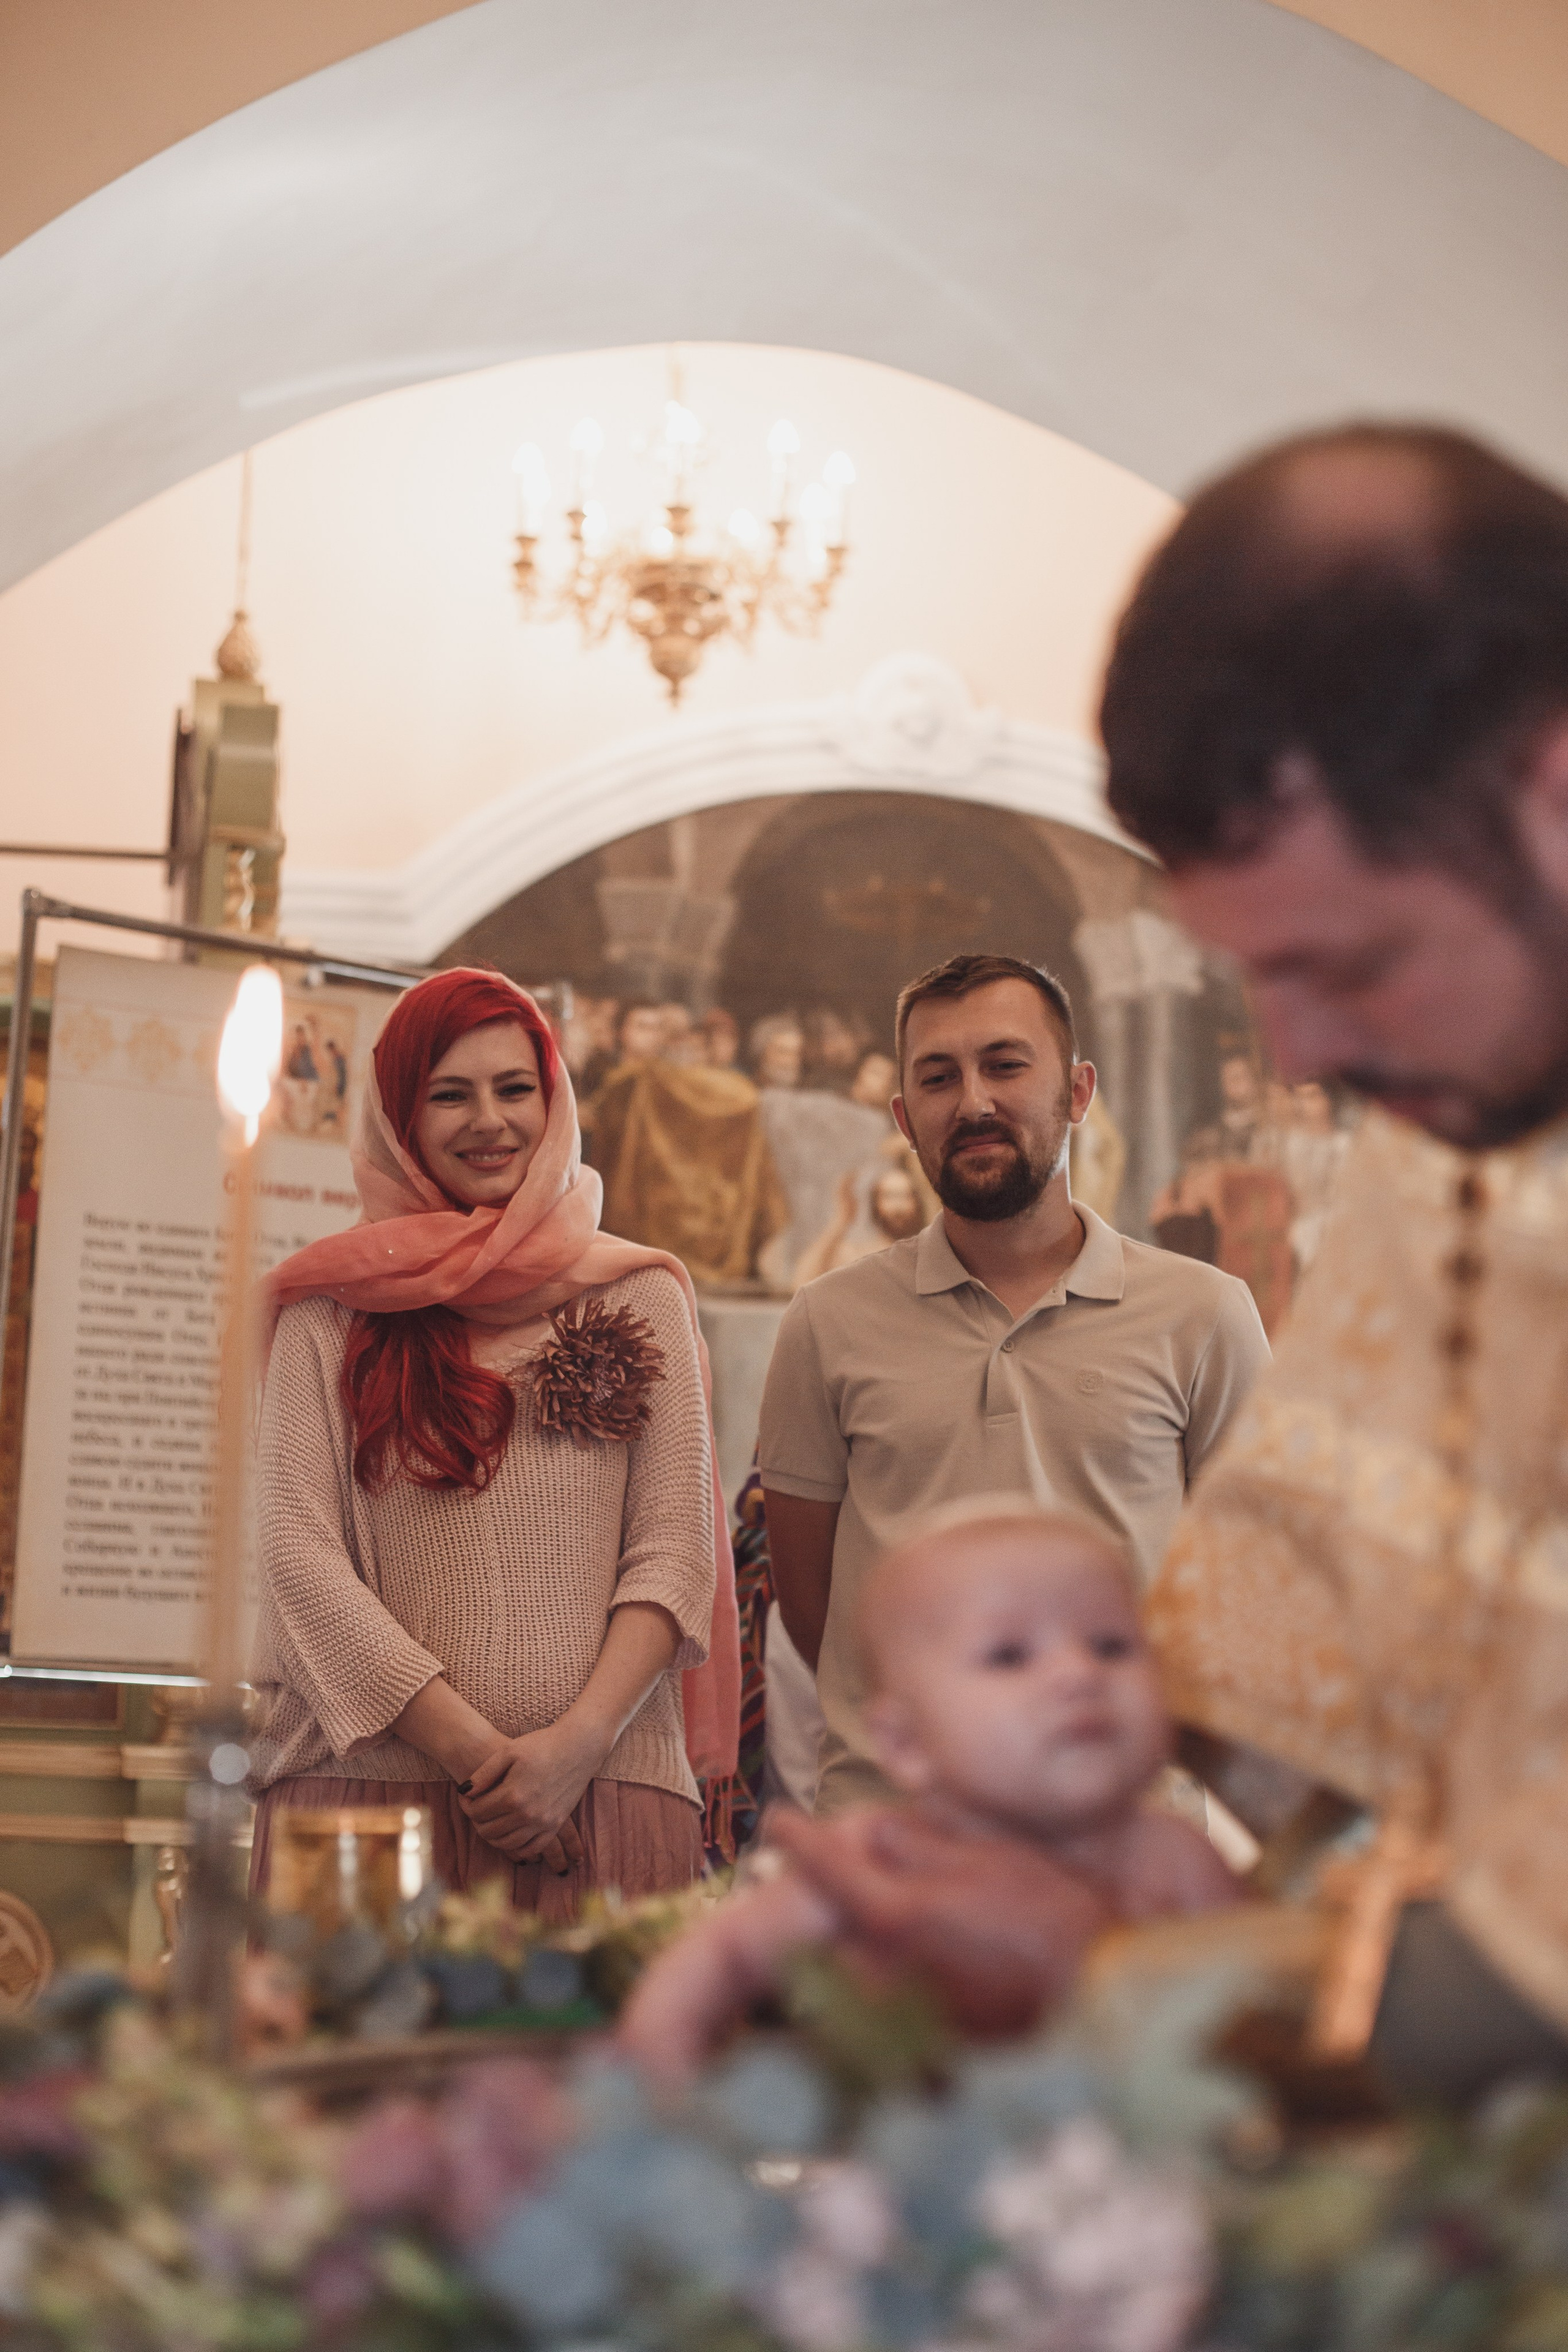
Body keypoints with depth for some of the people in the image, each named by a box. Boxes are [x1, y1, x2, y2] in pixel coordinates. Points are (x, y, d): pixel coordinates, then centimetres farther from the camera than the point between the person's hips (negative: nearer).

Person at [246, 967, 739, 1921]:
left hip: (602, 1796, 1)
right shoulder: (333, 1310, 10)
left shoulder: (642, 1295, 13)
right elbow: (295, 1547, 1)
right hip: (370, 1783, 0)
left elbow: (676, 1547, 6)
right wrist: (469, 1750, -9)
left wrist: (578, 1742, -10)